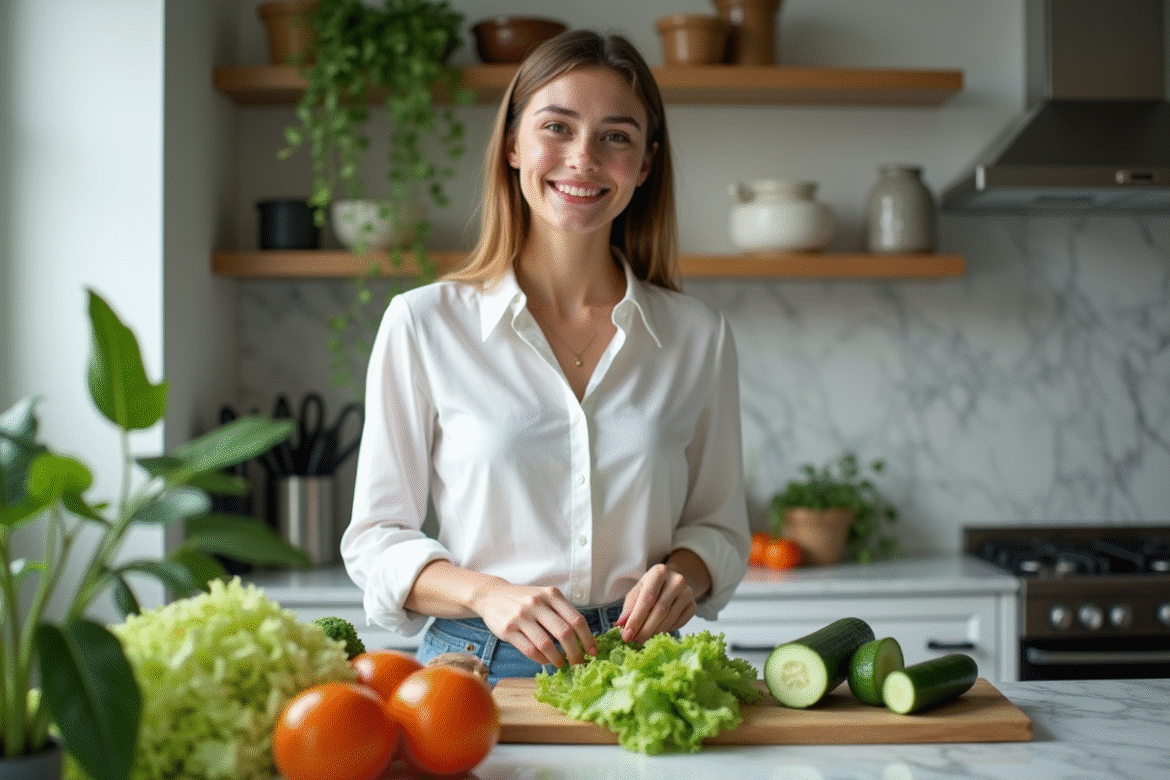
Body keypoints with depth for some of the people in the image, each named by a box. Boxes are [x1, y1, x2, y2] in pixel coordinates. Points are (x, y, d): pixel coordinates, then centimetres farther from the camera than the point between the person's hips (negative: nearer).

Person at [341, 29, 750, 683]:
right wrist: (486, 593, -16)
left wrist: (683, 571, -7)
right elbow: (378, 537, 3)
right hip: (476, 667, -2)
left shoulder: (698, 336, 7)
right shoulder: (422, 325, 0)